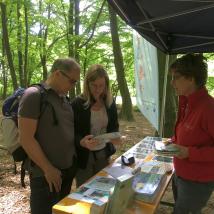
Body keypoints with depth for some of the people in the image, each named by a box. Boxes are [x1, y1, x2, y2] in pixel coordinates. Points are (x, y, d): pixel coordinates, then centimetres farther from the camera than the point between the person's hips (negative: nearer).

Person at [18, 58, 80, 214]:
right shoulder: (34, 95, -14)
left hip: (68, 169, 7)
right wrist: (48, 169, -14)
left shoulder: (64, 98, 8)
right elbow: (26, 138, -17)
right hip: (46, 174, -7)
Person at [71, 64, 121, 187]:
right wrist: (82, 142, -30)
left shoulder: (110, 103, 0)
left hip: (104, 154, 4)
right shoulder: (77, 104, -13)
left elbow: (114, 126, 8)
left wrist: (115, 137, -13)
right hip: (84, 156, -3)